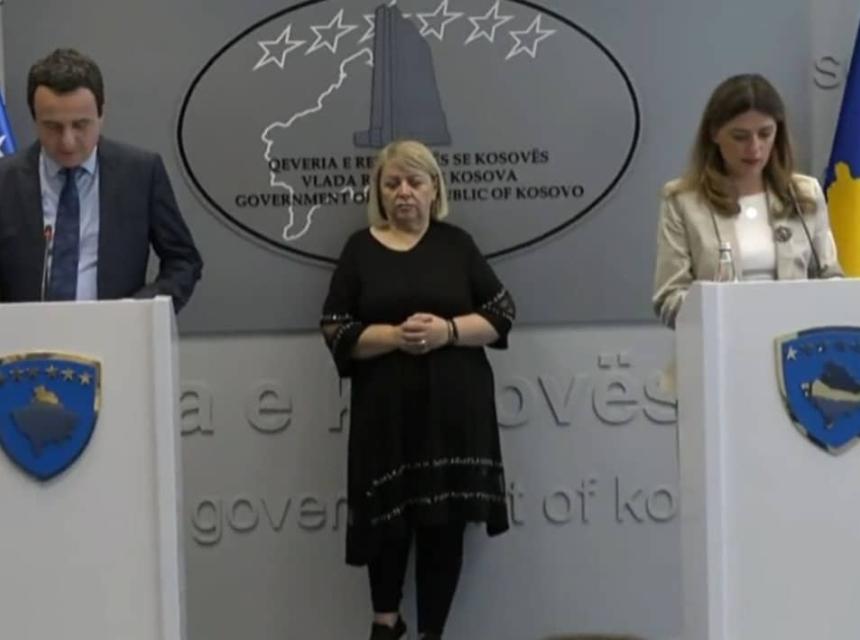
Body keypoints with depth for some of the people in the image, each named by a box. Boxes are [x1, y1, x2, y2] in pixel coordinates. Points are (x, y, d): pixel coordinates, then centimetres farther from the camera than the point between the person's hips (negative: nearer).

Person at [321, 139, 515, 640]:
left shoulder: (457, 244, 6)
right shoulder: (360, 248, 5)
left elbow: (502, 314, 3)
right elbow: (336, 331, 0)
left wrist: (447, 330, -13)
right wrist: (395, 335, -16)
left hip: (455, 407, 0)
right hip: (387, 408, 0)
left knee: (445, 521, 3)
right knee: (387, 515, 4)